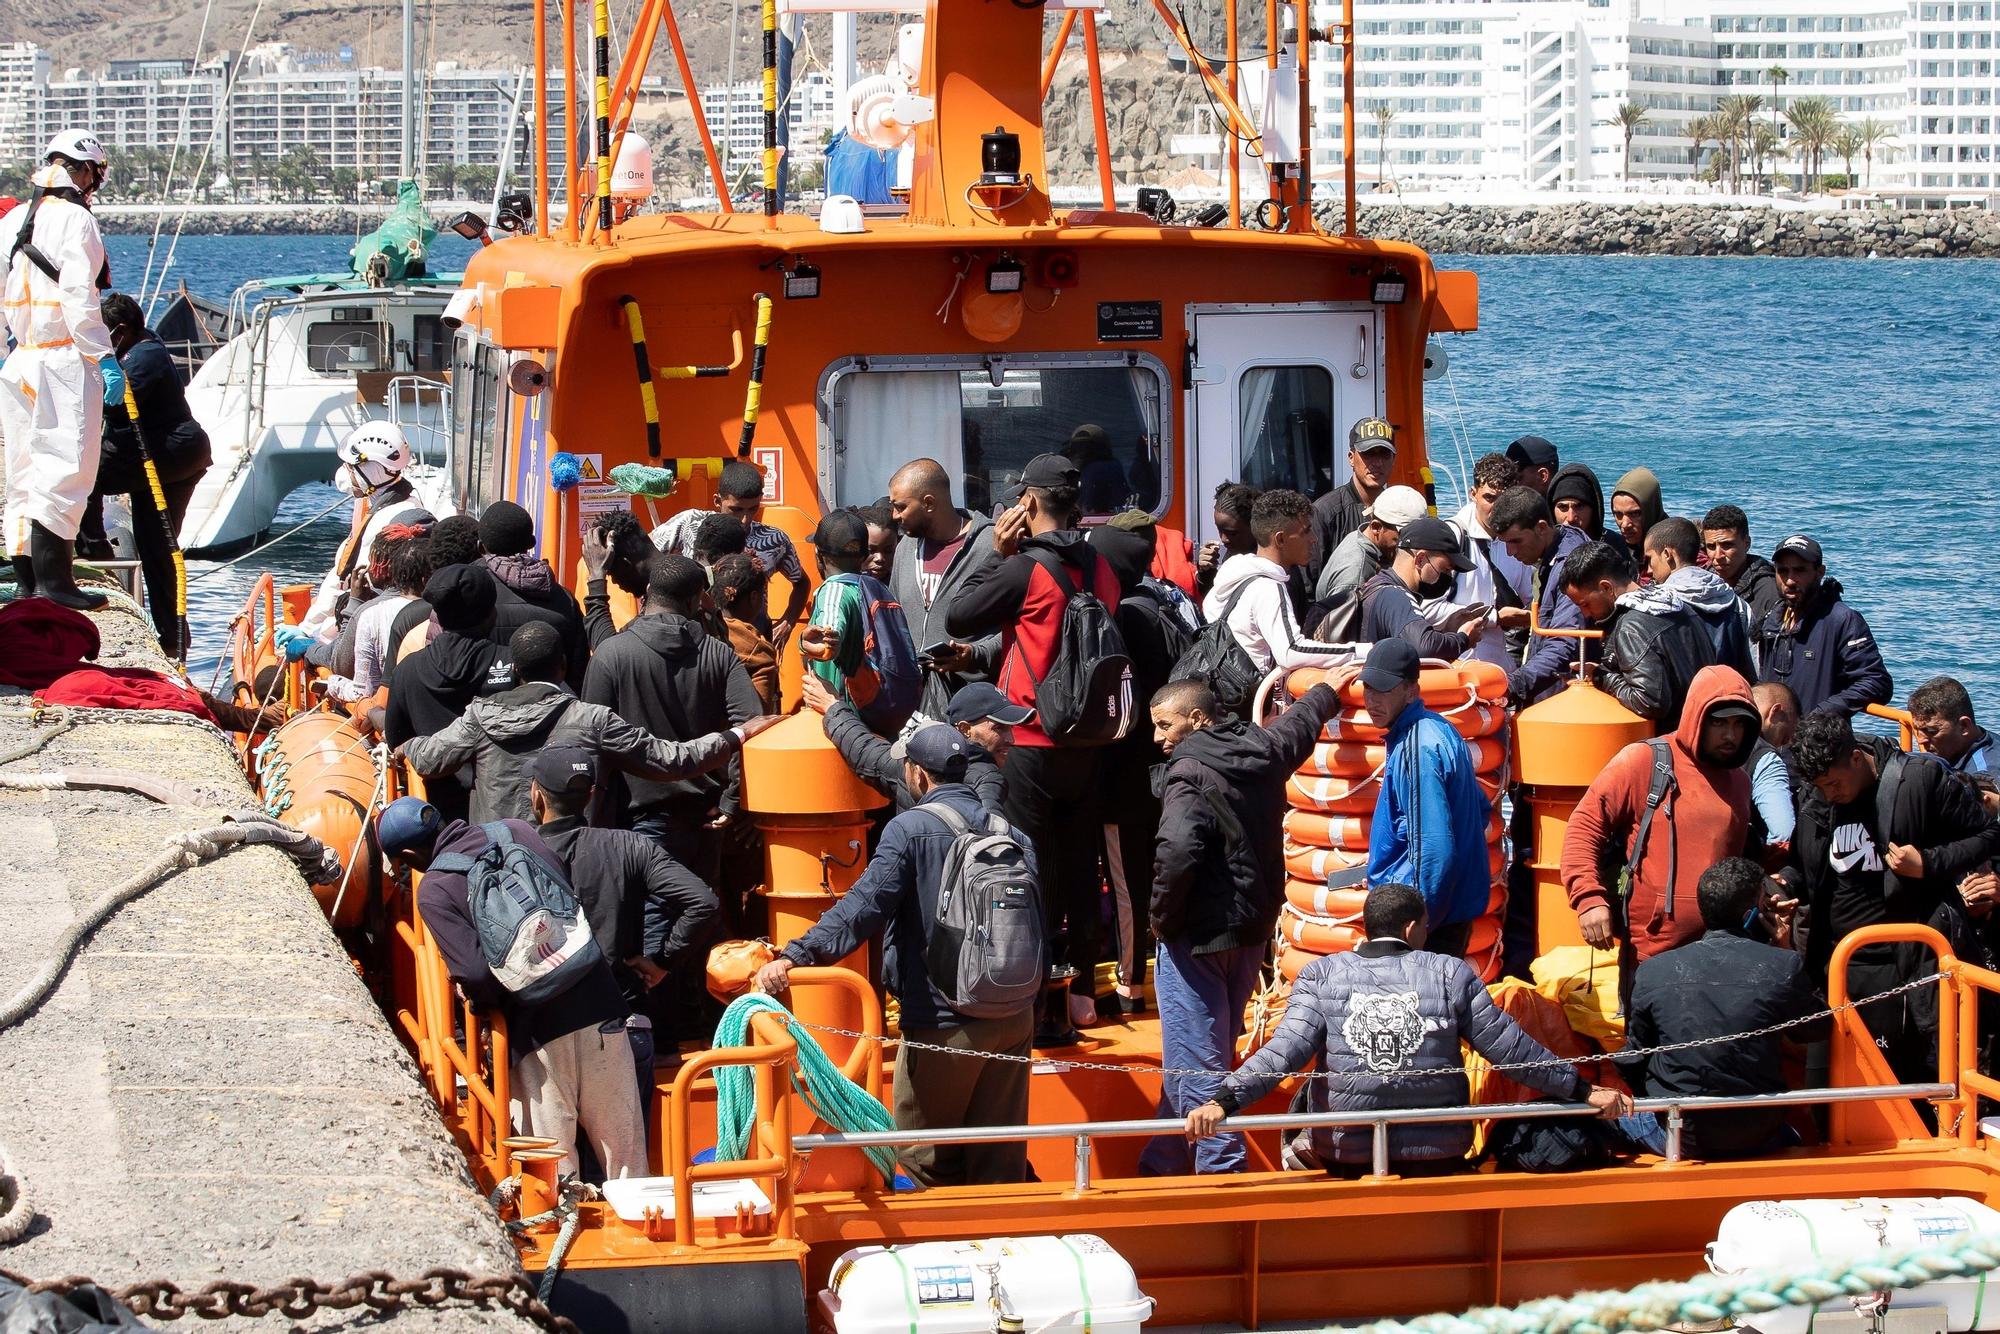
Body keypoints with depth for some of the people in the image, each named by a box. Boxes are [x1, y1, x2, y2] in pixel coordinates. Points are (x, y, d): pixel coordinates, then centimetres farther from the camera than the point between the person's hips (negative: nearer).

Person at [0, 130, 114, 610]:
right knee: (65, 465, -7)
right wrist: (104, 356, -17)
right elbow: (78, 297, -18)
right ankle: (52, 577, -12)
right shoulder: (74, 219, -10)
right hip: (64, 357, -8)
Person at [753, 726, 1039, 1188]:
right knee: (1001, 1164, 11)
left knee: (924, 1159, 9)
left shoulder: (911, 828, -10)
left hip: (944, 1024, -6)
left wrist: (798, 954, -31)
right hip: (1014, 1019, 6)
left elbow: (868, 904, -23)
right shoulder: (1011, 834, 9)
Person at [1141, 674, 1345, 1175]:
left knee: (1195, 1065, -5)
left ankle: (1222, 1169, -9)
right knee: (1205, 1056, 17)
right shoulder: (1263, 749, 5)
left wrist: (1162, 918, -18)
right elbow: (1299, 723, 28)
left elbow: (1176, 853, -33)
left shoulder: (1190, 774, -19)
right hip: (1254, 930, 9)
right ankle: (1162, 1165, 27)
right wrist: (1328, 691, 49)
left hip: (1198, 936, -9)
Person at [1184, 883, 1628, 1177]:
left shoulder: (1322, 974, -4)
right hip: (1438, 1157, -1)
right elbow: (1510, 1049, -1)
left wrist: (1224, 1101, -19)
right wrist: (1584, 1091, 7)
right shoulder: (1451, 974, -3)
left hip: (1345, 1153, 1)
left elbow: (1286, 1050, -16)